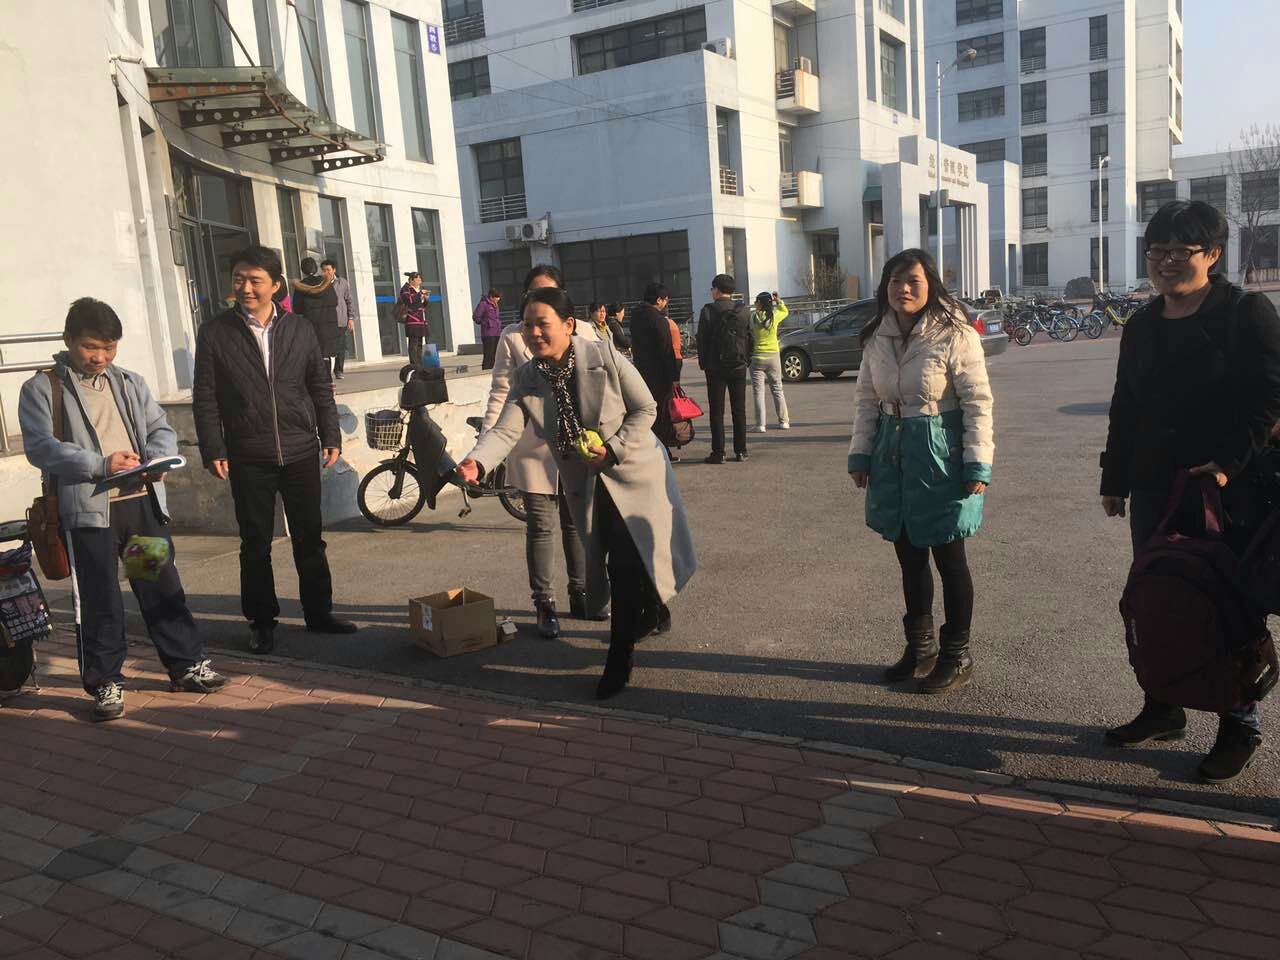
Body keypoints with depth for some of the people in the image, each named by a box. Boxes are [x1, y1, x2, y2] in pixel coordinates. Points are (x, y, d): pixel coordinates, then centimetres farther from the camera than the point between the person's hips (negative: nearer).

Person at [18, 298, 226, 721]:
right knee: (99, 600, 1)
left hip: (141, 501, 4)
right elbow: (40, 447, -10)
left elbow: (162, 429, 12)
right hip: (87, 508, -4)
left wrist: (156, 459, -11)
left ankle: (187, 665, 21)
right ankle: (105, 682, 14)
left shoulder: (130, 383, 16)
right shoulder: (42, 389, 1)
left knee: (163, 586, 9)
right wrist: (101, 465, -23)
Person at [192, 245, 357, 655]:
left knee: (310, 540, 10)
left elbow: (321, 387, 11)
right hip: (248, 460, -2)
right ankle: (261, 621, 20)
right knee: (256, 545, 7)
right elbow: (205, 398, 0)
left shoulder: (300, 329, 7)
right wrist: (213, 450, -6)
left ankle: (318, 612, 24)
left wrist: (331, 436, 6)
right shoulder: (214, 333, 0)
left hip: (301, 453, 2)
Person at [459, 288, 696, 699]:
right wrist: (477, 461, -40)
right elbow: (506, 431, -21)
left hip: (632, 470, -4)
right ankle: (651, 611, 45)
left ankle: (619, 660, 4)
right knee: (618, 563, 14)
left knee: (627, 563, -9)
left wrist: (612, 448, -22)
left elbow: (645, 408, -10)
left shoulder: (604, 355, -17)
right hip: (586, 483, 4)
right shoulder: (526, 379, -8)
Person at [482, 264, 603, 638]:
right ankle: (545, 605, 15)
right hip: (534, 449, -2)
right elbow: (500, 392, 0)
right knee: (540, 526, 4)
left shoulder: (583, 332, 5)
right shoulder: (512, 337, 0)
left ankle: (581, 596, 26)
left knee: (577, 523, 12)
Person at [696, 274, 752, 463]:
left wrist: (703, 363, 5)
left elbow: (701, 340, -5)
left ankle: (718, 452, -1)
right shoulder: (743, 311, 3)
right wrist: (746, 360, 15)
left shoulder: (708, 311, -7)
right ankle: (740, 451, 10)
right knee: (739, 410, 9)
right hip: (739, 367, 3)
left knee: (716, 411, 1)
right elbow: (750, 339, 7)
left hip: (715, 367, -3)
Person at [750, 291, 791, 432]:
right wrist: (778, 300, 17)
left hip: (757, 358, -3)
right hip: (773, 357, 3)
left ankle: (761, 424, -3)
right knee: (777, 390, 14)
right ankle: (784, 421, 16)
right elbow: (786, 312, 17)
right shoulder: (774, 316, -3)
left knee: (758, 392, 1)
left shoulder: (752, 317, -11)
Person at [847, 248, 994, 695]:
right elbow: (866, 399, 10)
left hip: (940, 458, -5)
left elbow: (978, 402, -12)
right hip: (893, 457, 6)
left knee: (949, 560, 6)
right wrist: (860, 454, 6)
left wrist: (977, 465, -16)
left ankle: (956, 657, 22)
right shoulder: (877, 338, 5)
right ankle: (920, 648, 32)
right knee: (909, 557, 15)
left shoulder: (954, 335, -12)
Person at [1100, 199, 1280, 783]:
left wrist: (1229, 462, -21)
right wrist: (1114, 480, 14)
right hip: (1154, 490, 6)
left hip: (1229, 489, -5)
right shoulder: (1141, 327, 11)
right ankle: (1163, 710, 25)